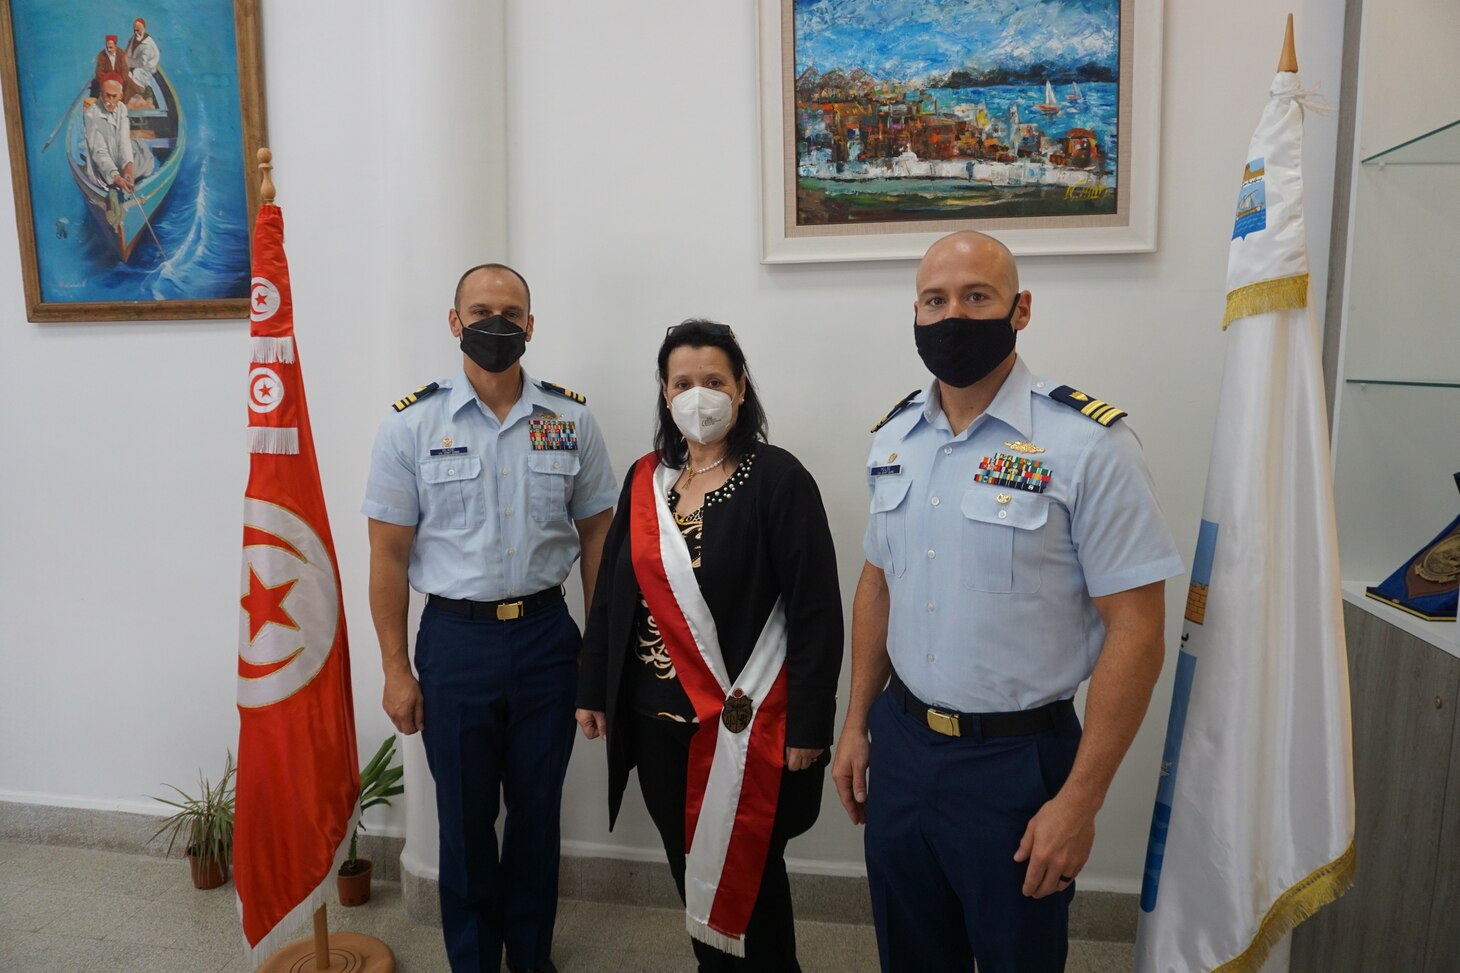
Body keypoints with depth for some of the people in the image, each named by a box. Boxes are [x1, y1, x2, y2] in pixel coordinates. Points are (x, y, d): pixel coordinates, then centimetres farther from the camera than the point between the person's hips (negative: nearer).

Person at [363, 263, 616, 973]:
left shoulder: (571, 419, 0)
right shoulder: (412, 423, -4)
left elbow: (595, 534, 4)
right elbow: (389, 554, -2)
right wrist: (395, 668, -4)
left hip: (547, 635, 2)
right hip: (456, 640, -1)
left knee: (538, 809, 17)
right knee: (465, 819, 14)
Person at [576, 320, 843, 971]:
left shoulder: (778, 478, -11)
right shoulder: (646, 479, 6)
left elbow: (815, 612, -13)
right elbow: (612, 593, 11)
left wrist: (808, 724, -14)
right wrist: (592, 689, 11)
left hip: (743, 719, -5)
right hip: (657, 717, 5)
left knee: (745, 875, 9)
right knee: (690, 868, 18)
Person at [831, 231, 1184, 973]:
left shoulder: (1087, 443, -16)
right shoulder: (893, 438, 2)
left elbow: (1134, 631, -15)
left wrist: (1079, 799, -15)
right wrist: (857, 724, 10)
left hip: (1018, 759, -4)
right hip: (900, 743, 5)